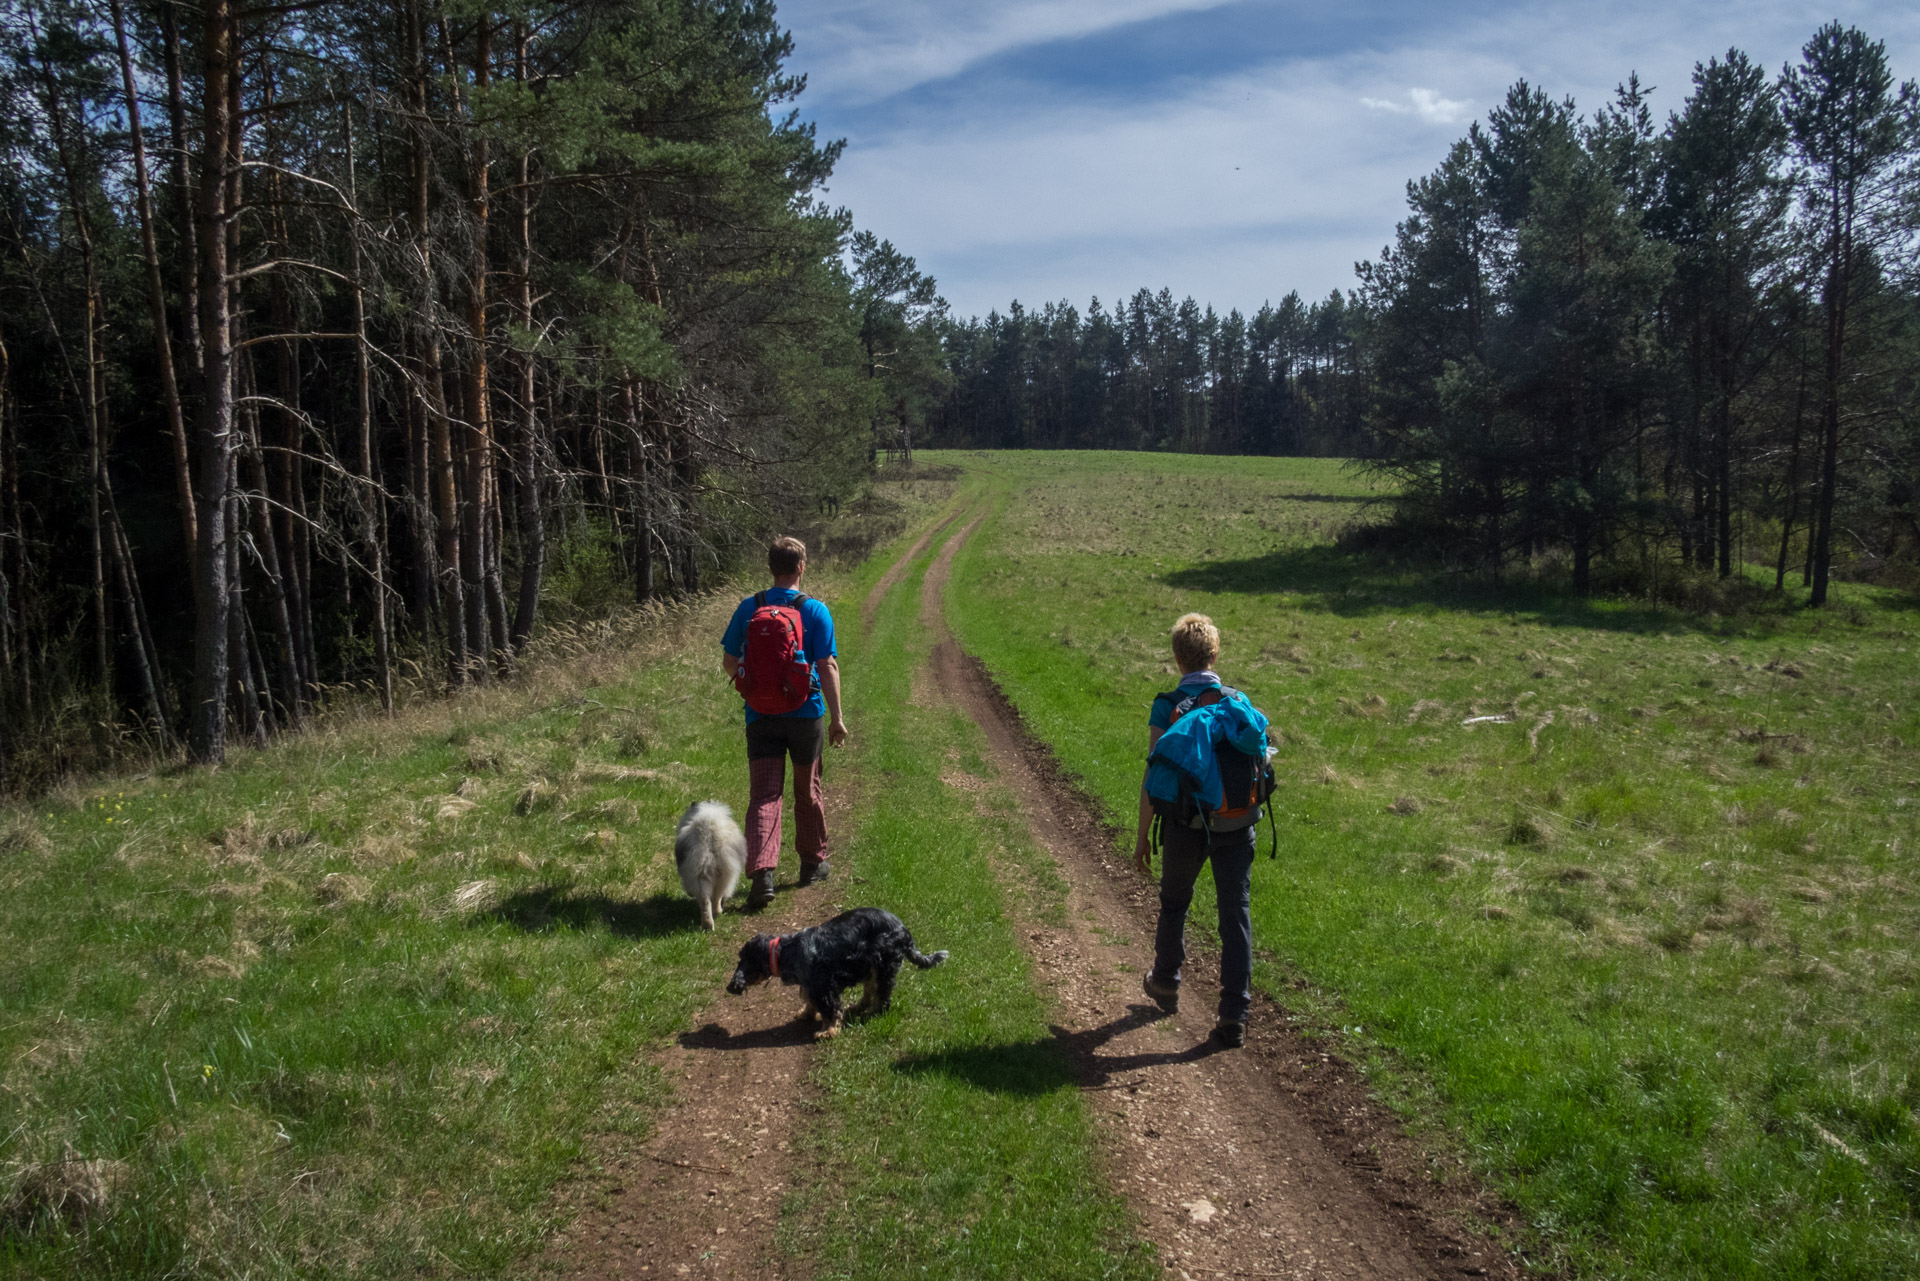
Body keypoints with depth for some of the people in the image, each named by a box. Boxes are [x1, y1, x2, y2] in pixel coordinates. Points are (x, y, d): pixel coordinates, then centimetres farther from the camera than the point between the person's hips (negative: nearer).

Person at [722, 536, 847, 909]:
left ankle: (761, 872, -18)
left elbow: (729, 662, 6)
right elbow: (827, 668, -10)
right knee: (807, 791, 17)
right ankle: (813, 863, 32)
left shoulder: (748, 608, -1)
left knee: (763, 795, -1)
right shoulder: (815, 611, -7)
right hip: (806, 713, -1)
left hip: (760, 716, 1)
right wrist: (836, 718, -4)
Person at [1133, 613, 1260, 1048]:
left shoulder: (1166, 708, -9)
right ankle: (1235, 1015, 3)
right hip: (1236, 826, 1)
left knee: (1174, 904, 21)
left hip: (1186, 827, -1)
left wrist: (1142, 836, -2)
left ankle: (1166, 984, 41)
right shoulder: (1240, 703, -1)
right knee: (1236, 914, 6)